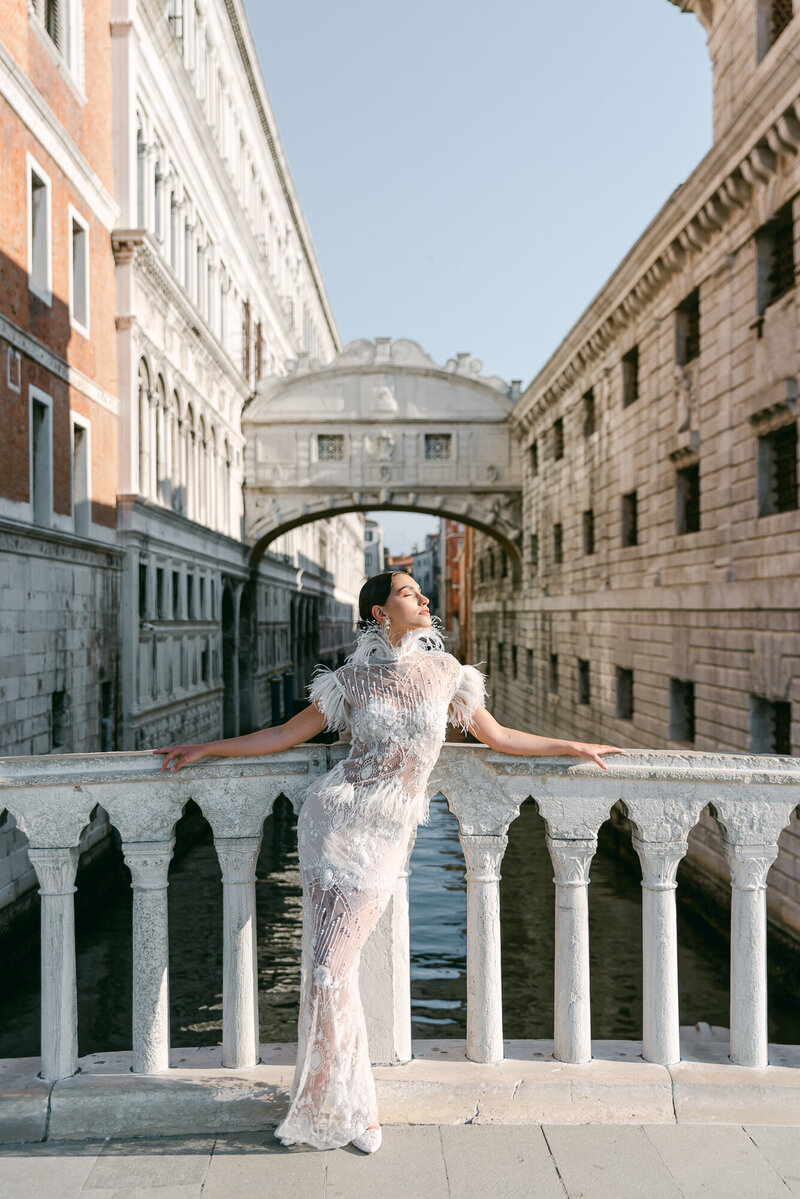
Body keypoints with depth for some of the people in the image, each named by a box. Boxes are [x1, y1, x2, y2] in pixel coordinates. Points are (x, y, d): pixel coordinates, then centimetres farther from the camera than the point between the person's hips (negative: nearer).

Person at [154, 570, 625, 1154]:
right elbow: (285, 735, 9)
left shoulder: (445, 671, 6)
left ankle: (338, 1103, 20)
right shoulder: (353, 679, 2)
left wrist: (576, 746, 19)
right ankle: (349, 1104, 19)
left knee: (331, 968, -3)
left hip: (387, 837, 0)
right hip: (336, 818, 0)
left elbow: (498, 736, 16)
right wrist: (205, 749, 8)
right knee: (327, 968, -1)